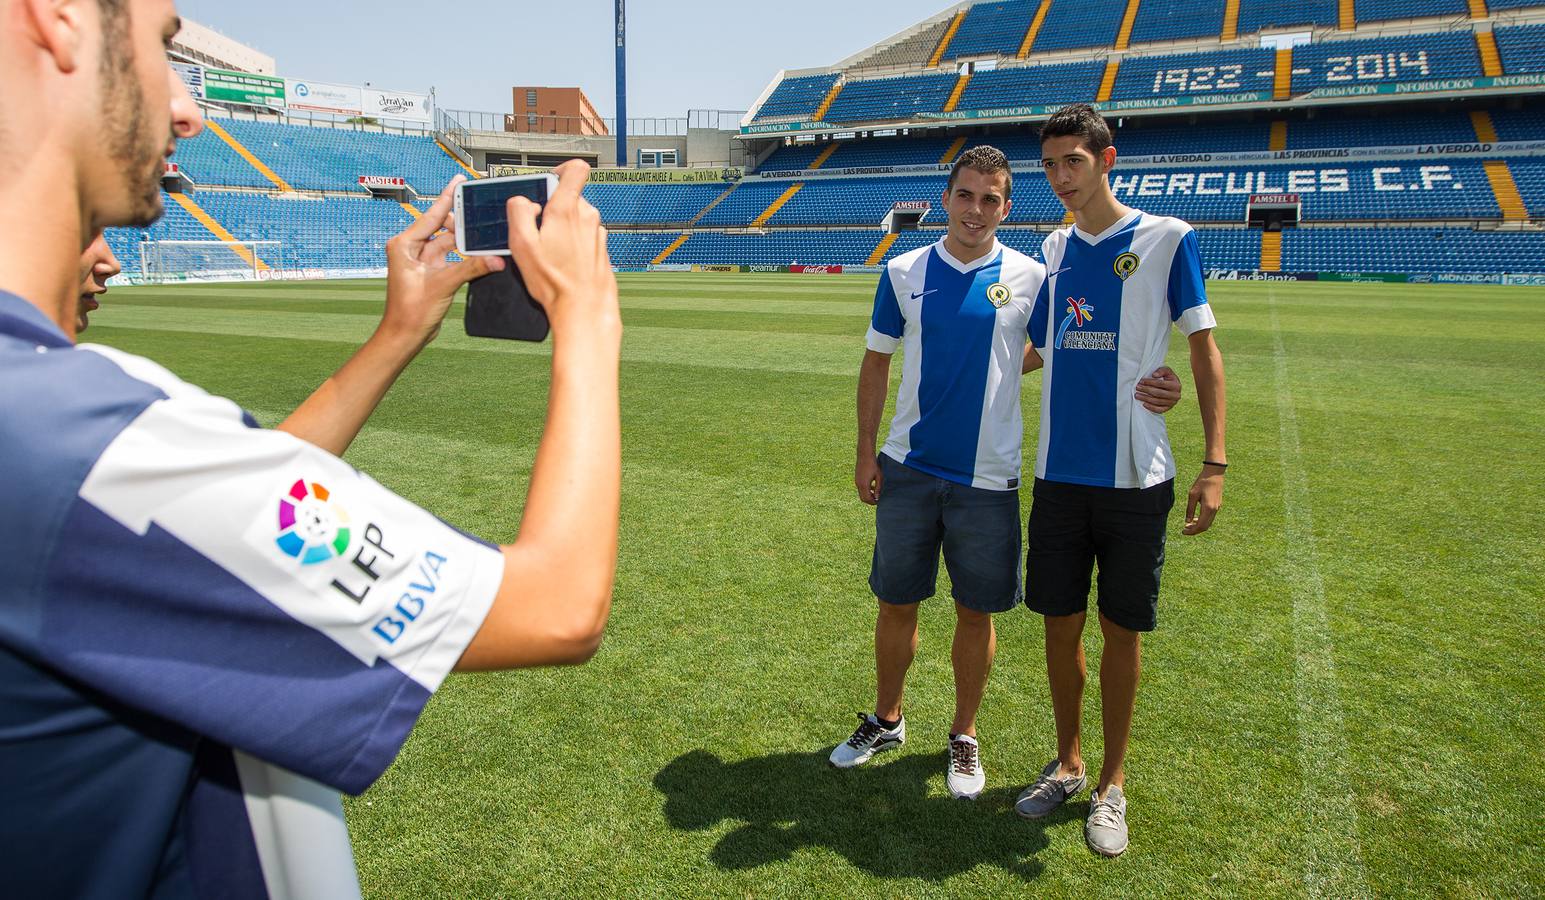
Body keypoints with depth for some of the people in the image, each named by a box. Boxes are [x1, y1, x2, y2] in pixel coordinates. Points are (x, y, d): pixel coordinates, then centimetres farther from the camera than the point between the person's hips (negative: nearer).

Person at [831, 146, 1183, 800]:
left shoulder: (1029, 277, -2)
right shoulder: (905, 272, 2)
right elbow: (877, 363, 7)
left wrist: (1137, 387, -14)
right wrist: (865, 453, 3)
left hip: (987, 476, -1)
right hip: (908, 469, 1)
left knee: (976, 611, 8)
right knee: (896, 603, 10)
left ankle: (964, 736, 30)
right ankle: (886, 720, 33)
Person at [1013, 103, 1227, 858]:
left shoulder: (1166, 239, -4)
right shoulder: (1052, 250, 9)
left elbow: (1204, 350, -4)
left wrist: (1214, 465, -10)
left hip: (1135, 477, -3)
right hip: (1059, 475, 4)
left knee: (1121, 630, 7)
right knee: (1060, 623, 11)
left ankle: (1112, 783, 26)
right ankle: (1067, 763, 32)